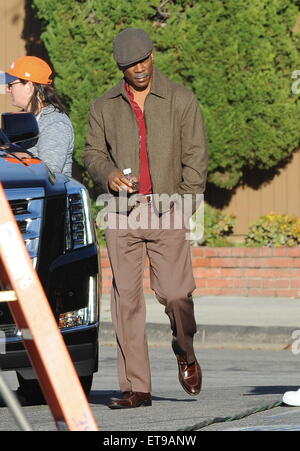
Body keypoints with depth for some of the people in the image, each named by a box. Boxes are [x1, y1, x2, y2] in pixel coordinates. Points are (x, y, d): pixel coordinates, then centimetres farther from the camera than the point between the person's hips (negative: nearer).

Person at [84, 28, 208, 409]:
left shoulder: (181, 100, 8)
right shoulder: (104, 107, 14)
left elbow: (195, 156, 5)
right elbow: (92, 152, 17)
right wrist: (108, 174, -6)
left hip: (167, 210, -2)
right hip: (122, 213, 2)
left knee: (175, 293, -10)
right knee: (126, 297, -4)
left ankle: (185, 352, 22)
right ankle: (135, 387, -2)